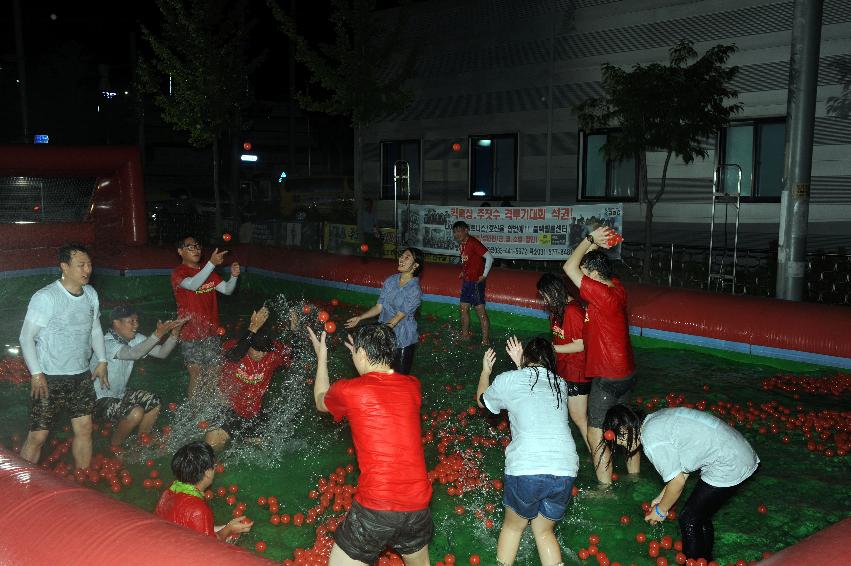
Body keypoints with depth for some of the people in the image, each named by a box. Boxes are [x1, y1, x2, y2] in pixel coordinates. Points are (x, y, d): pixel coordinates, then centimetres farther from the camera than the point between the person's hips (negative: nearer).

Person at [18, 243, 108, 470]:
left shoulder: (91, 294, 3)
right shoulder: (45, 298, -17)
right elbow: (26, 337, -13)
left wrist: (101, 361, 11)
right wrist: (36, 374, -16)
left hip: (81, 375, 6)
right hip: (50, 378, -6)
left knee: (84, 429, 9)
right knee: (38, 435, -2)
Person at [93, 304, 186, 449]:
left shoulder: (135, 339, -3)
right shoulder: (107, 343, -27)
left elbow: (162, 353, -11)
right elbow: (134, 354, -45)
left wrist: (174, 333, -29)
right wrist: (158, 334, -53)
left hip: (120, 394, 8)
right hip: (99, 400, -8)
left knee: (155, 403, -5)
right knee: (136, 413, -27)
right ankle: (114, 447, -2)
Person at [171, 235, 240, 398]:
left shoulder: (208, 271, 10)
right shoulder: (178, 273, -10)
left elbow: (227, 290, 6)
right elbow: (193, 284, -31)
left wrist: (234, 276, -16)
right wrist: (212, 263, -43)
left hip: (211, 331, 6)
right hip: (191, 334, -6)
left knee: (213, 373, 10)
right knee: (196, 376, -1)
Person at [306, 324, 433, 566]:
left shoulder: (347, 391, -6)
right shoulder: (412, 386, 4)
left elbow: (321, 402, 20)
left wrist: (321, 357, 32)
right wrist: (367, 357, 36)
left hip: (375, 508, -4)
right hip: (418, 504, 5)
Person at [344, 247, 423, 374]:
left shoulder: (414, 290, -17)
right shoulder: (390, 281, 1)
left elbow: (398, 318, -19)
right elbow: (379, 307, 5)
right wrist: (359, 318, -6)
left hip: (402, 340, -5)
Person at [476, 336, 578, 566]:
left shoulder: (507, 380, 5)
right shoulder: (560, 384, 15)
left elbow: (482, 400, 27)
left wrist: (485, 371, 43)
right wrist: (520, 365, 40)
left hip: (525, 471, -3)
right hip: (565, 472, 3)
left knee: (513, 527, 24)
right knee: (543, 530, 25)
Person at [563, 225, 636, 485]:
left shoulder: (603, 295, -24)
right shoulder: (617, 289, 2)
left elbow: (569, 267, -22)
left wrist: (591, 240, -13)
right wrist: (596, 245, 1)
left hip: (608, 378, -9)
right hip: (626, 373, 10)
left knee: (596, 435, 1)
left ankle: (605, 488, 8)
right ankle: (634, 476, 35)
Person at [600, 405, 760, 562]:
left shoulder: (652, 440, -19)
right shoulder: (654, 420, 8)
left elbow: (678, 481, -13)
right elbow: (681, 468, 16)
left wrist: (661, 510, 3)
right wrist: (661, 497, 19)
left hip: (728, 467, -9)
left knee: (689, 520, 2)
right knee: (700, 515, 21)